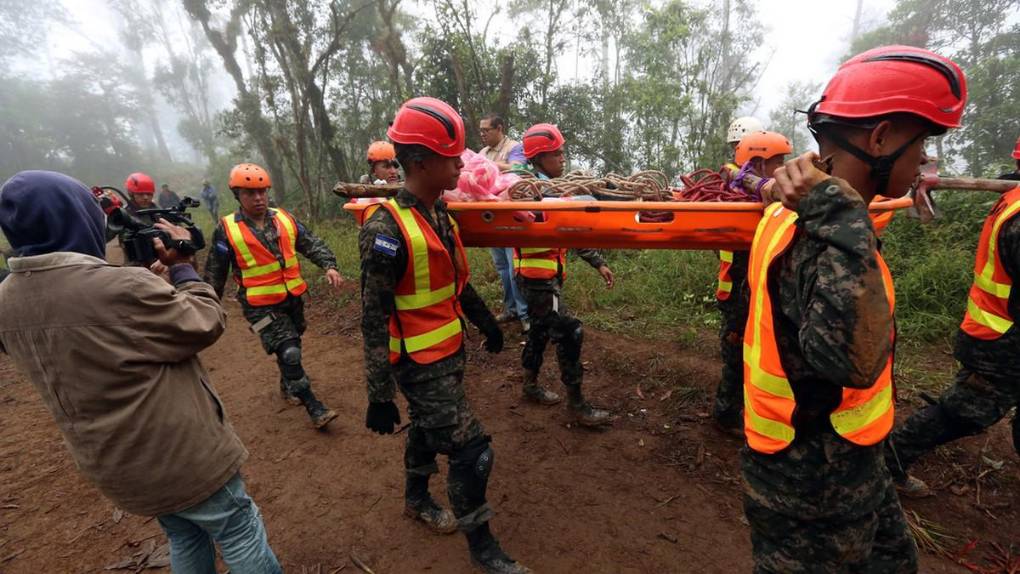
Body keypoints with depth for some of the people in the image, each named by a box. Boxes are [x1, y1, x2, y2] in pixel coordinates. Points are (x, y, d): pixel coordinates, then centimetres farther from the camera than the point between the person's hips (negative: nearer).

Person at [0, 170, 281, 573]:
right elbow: (206, 324, -17)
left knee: (185, 539, 29)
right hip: (179, 453, -7)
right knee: (240, 534, 13)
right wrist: (182, 265, -6)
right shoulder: (121, 287, -29)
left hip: (110, 465, 8)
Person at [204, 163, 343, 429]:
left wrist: (329, 266, -15)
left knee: (291, 347, 20)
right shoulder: (227, 229, -7)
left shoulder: (285, 219, 2)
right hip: (262, 305, -4)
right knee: (289, 353, -11)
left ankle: (288, 385, 47)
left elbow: (312, 244, 2)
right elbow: (215, 272, 1)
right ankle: (315, 408, -2)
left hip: (293, 297, 5)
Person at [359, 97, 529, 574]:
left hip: (451, 352, 8)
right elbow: (374, 320, -20)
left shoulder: (439, 212, 3)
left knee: (428, 428, 26)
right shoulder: (387, 229, -23)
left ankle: (416, 499, 51)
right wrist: (379, 396, -18)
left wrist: (484, 320, 22)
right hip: (421, 364, -8)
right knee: (472, 452, -1)